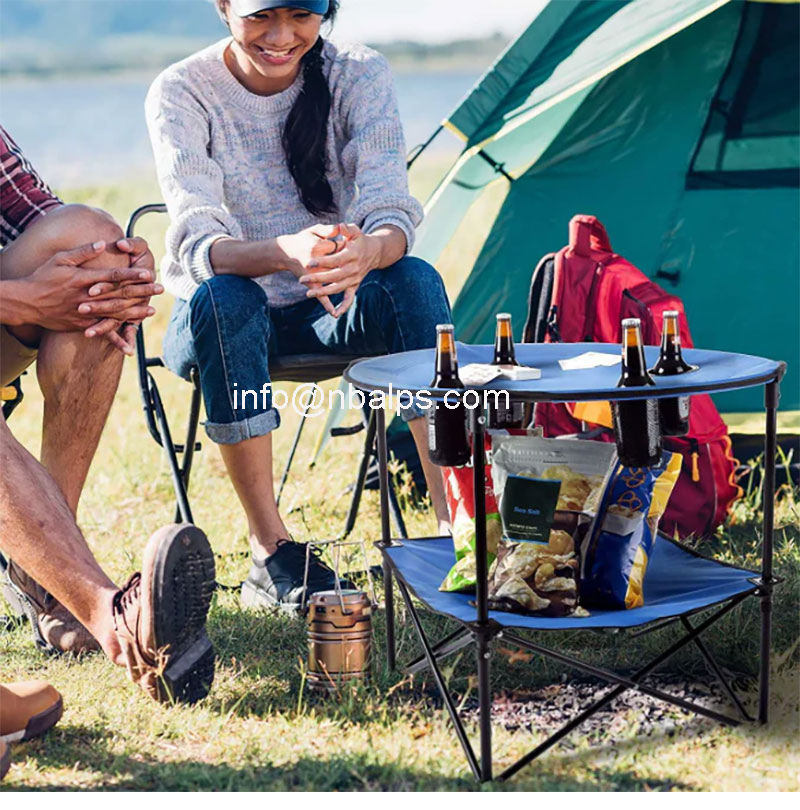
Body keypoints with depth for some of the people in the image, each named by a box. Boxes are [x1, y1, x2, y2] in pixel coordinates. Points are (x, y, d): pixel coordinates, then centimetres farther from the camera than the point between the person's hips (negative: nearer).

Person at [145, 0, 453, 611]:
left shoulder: (359, 75, -10)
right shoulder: (183, 94, -15)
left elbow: (392, 211, -21)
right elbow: (196, 244, -27)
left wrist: (367, 251, -47)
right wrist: (285, 254, -50)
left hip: (333, 312, 2)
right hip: (224, 328, -2)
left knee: (415, 281, -29)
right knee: (221, 298, -36)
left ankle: (457, 521, -31)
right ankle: (270, 553, -30)